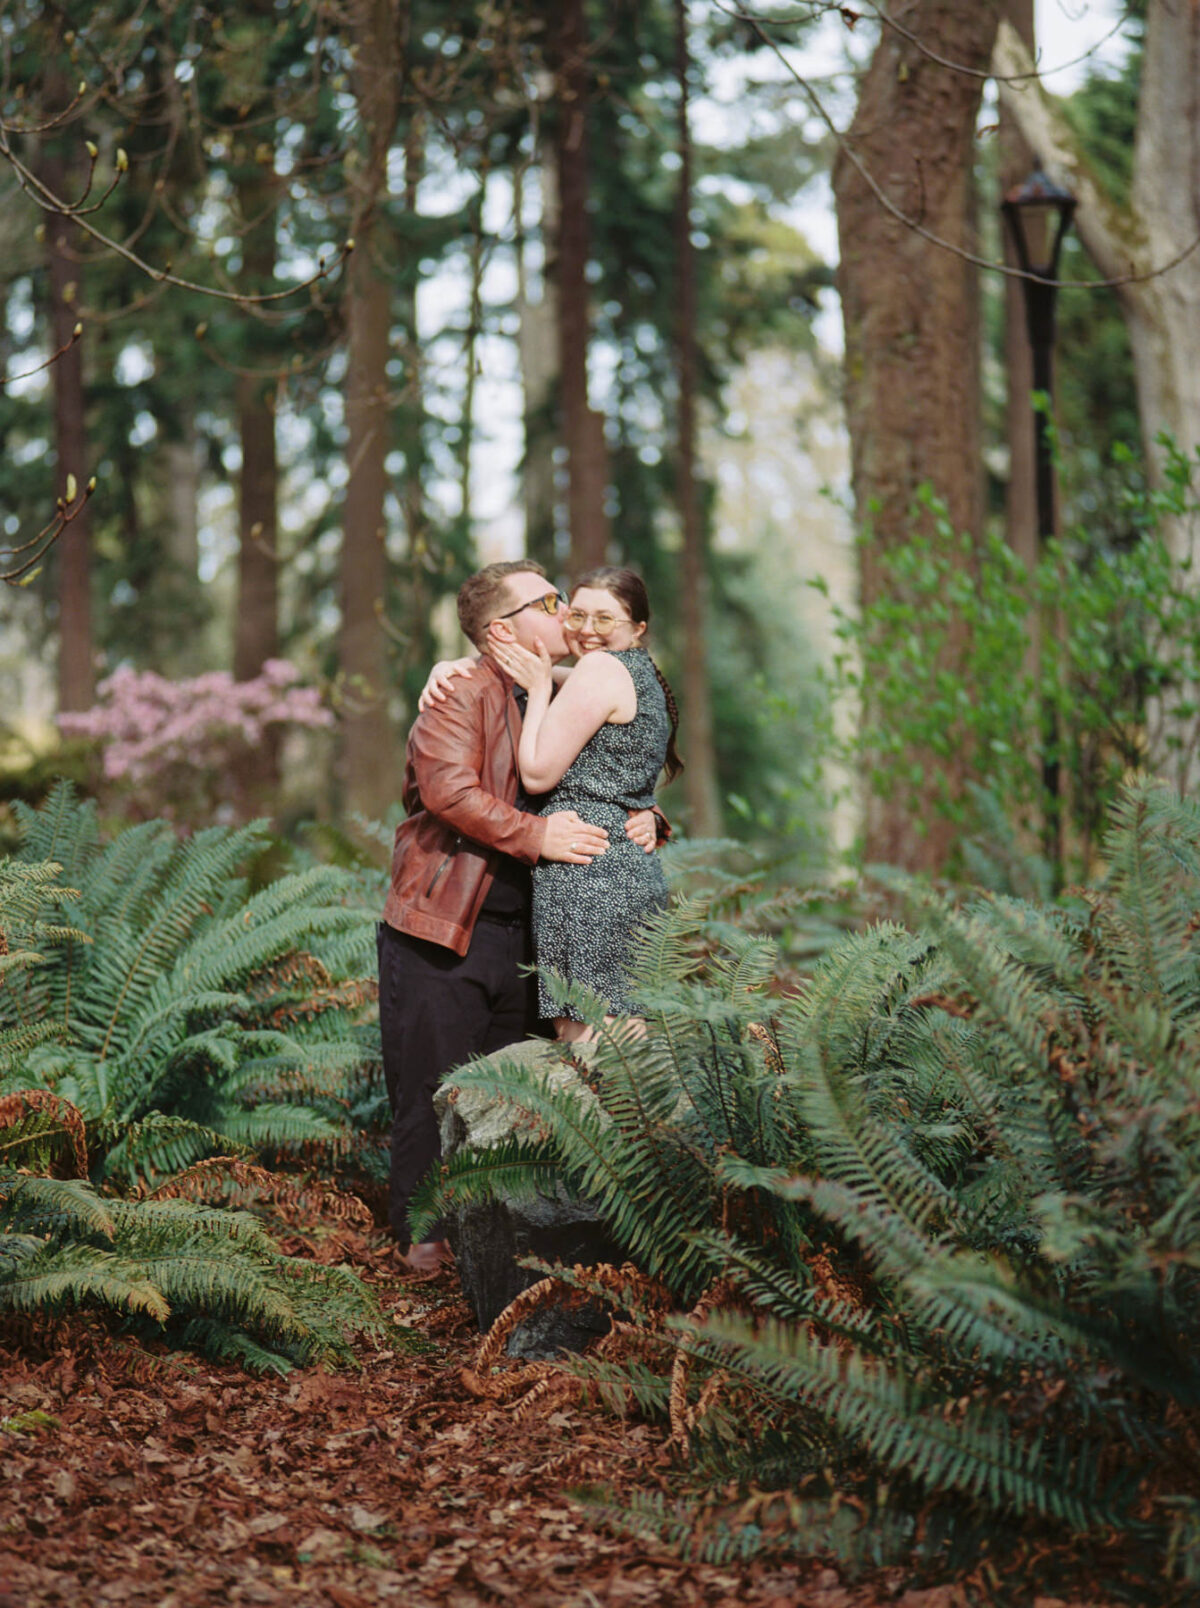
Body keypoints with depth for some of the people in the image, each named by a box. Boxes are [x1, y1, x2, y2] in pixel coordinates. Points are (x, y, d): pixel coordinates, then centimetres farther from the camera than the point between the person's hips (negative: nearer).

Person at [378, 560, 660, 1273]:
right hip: (444, 927, -7)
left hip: (519, 932, 7)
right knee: (431, 1086, -2)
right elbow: (447, 788, -23)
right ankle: (421, 1232, 9)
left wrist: (642, 819, 1)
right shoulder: (461, 694, -9)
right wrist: (534, 835, -25)